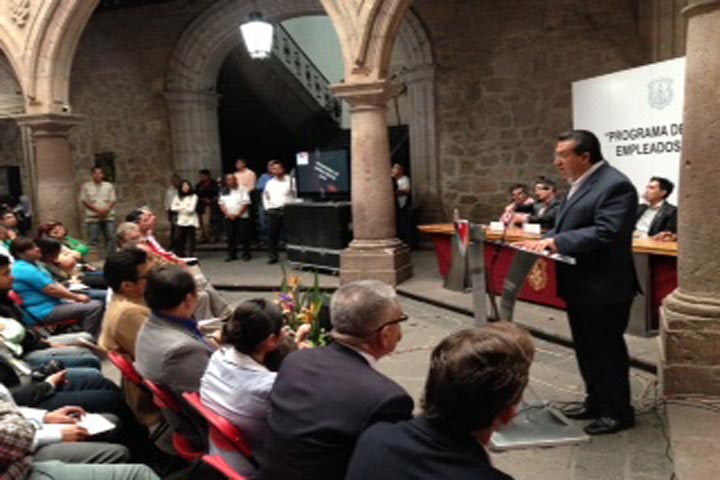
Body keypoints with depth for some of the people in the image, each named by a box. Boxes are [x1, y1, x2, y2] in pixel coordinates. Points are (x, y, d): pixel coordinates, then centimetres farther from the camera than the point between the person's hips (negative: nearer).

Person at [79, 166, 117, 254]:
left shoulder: (109, 186, 12)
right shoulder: (86, 186, 6)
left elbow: (113, 200, 6)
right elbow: (84, 201, 0)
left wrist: (106, 209, -14)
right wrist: (97, 210, -12)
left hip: (108, 217, 2)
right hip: (93, 218, -2)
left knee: (111, 238, -4)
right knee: (93, 240, -4)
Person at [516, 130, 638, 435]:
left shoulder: (615, 185, -19)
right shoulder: (581, 184, 13)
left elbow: (606, 233, -28)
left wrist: (556, 241, -29)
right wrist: (545, 241, 0)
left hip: (604, 287, -9)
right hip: (581, 285, 9)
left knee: (607, 349, 4)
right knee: (587, 348, 18)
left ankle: (618, 412, 18)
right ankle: (596, 402, 32)